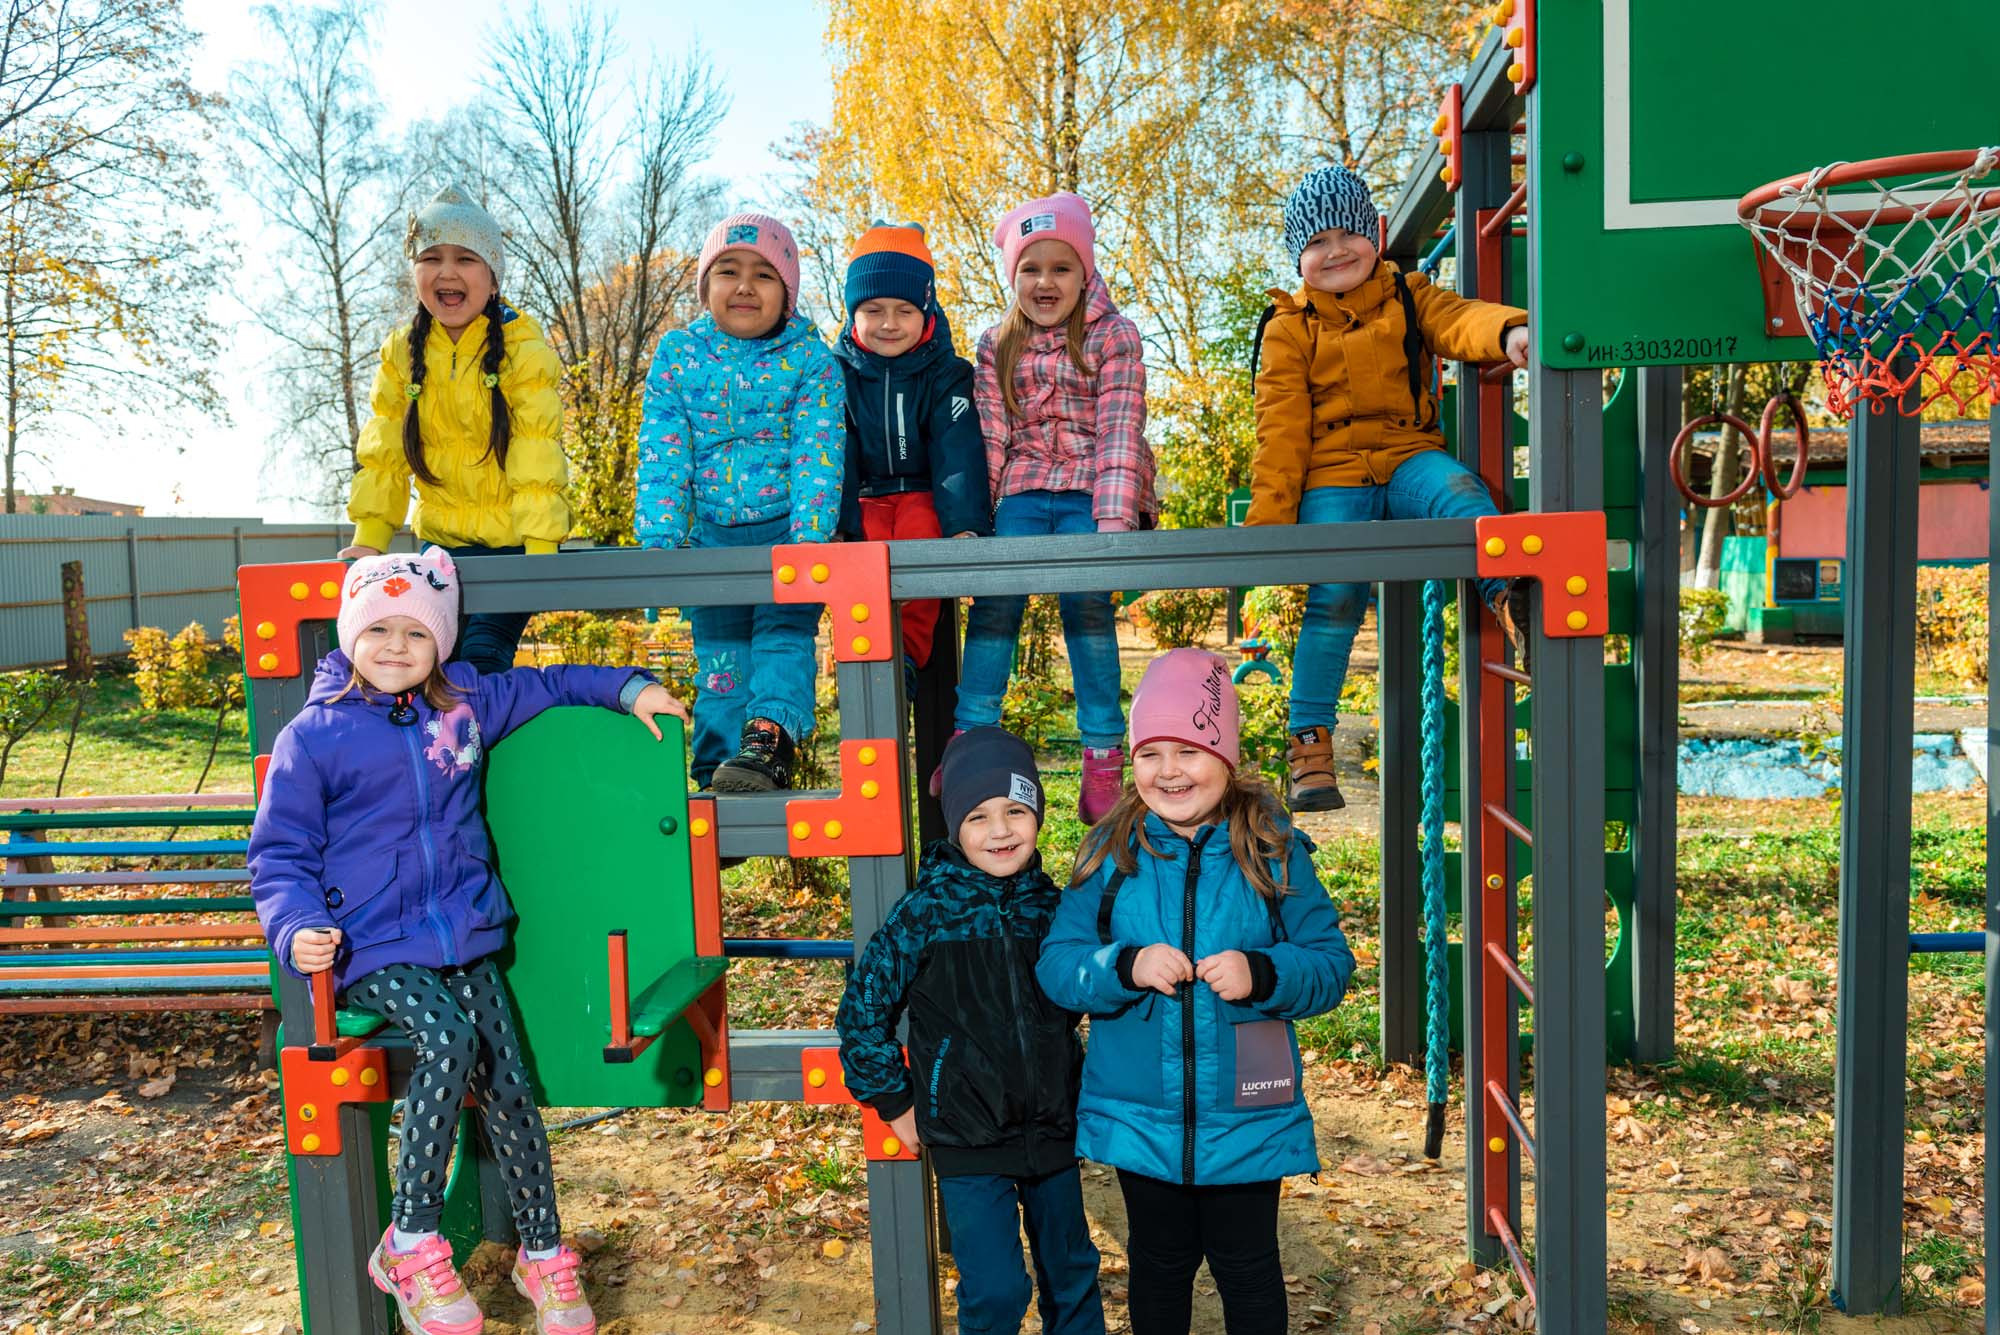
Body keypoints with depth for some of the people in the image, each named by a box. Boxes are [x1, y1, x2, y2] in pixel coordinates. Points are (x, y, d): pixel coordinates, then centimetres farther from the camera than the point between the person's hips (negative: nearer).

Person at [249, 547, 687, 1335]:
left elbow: (545, 687, 27)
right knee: (450, 1040, -29)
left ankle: (542, 1255, 14)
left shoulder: (465, 705, 10)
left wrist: (627, 688, 16)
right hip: (373, 952, -4)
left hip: (465, 939, 4)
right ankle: (411, 1246, -12)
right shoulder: (314, 736, -1)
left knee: (506, 1081, -5)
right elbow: (280, 855, 2)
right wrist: (297, 929, -14)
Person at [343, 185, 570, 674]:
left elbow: (539, 463, -15)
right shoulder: (401, 353, 3)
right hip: (440, 542, 4)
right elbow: (382, 454, 5)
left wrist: (539, 555, -21)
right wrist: (369, 538, -4)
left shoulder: (523, 349, -11)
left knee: (483, 658, -15)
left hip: (512, 543, -4)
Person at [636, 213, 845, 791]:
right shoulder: (677, 353, 1)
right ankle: (720, 774, 10)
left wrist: (806, 540, -25)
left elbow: (817, 456, -13)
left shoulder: (810, 359, -6)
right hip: (712, 533, 3)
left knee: (783, 631, -19)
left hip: (787, 526, -2)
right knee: (718, 652, 5)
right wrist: (658, 539, -13)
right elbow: (662, 456, -3)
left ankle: (770, 739, -22)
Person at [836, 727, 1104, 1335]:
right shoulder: (923, 914, -14)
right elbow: (861, 1013, -8)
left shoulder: (1055, 907, -2)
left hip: (1053, 1130, 4)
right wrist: (895, 1104, -5)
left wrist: (1071, 1091, 12)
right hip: (967, 1143, -4)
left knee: (1072, 1275, 17)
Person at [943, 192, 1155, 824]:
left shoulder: (1114, 335, 1)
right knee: (994, 597, -16)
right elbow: (989, 438, 6)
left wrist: (1114, 517, -20)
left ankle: (1104, 757, -14)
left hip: (1090, 492, -3)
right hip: (1024, 491, 3)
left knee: (1086, 598, -22)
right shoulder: (997, 346, 11)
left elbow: (1119, 431, -8)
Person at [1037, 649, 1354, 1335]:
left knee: (1248, 1271, 15)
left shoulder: (1273, 851, -7)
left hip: (1246, 1118, -1)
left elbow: (1332, 962, -5)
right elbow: (1055, 963, -5)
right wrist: (1126, 966, -23)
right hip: (1139, 1118, 1)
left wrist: (1262, 973, -24)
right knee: (1159, 1264, 21)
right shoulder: (1110, 854, -4)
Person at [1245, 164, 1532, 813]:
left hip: (1409, 459, 2)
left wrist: (1508, 331, -35)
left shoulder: (1408, 297, 13)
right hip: (1331, 476, -2)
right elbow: (1281, 431, 3)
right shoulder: (1289, 328, 9)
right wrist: (1268, 519, -6)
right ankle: (1309, 742, -9)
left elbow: (1457, 319, -9)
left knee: (1458, 490, -33)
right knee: (1335, 594, -17)